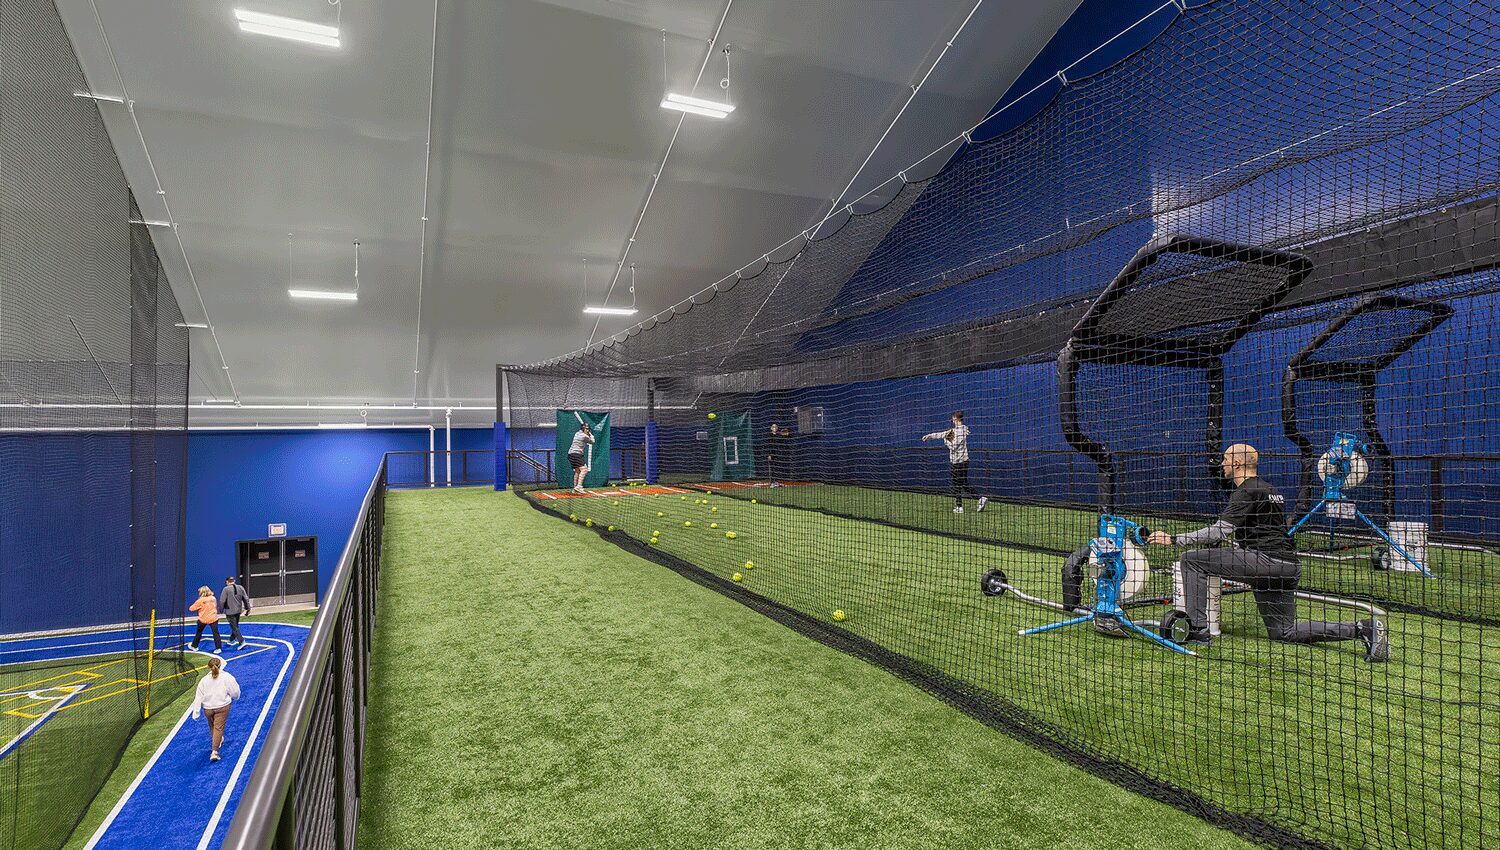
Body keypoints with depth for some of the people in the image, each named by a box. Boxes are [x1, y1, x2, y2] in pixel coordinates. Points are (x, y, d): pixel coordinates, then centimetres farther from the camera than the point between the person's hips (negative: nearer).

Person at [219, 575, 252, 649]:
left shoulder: (226, 589, -12)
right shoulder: (240, 588, 3)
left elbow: (222, 601, -13)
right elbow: (246, 599, 6)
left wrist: (221, 609, 3)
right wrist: (247, 609, 14)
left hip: (230, 612, -6)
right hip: (238, 611, 6)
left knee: (234, 628, -4)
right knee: (235, 626, 22)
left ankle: (241, 641, -14)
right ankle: (232, 640, 35)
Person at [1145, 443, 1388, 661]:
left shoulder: (1248, 492, -9)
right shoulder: (1269, 490, 22)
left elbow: (1220, 531, -19)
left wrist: (1173, 539, -18)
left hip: (1267, 561, -10)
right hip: (1287, 567, 10)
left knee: (1192, 560, -11)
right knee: (1284, 631, 20)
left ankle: (1197, 630, -16)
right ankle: (1364, 628, 13)